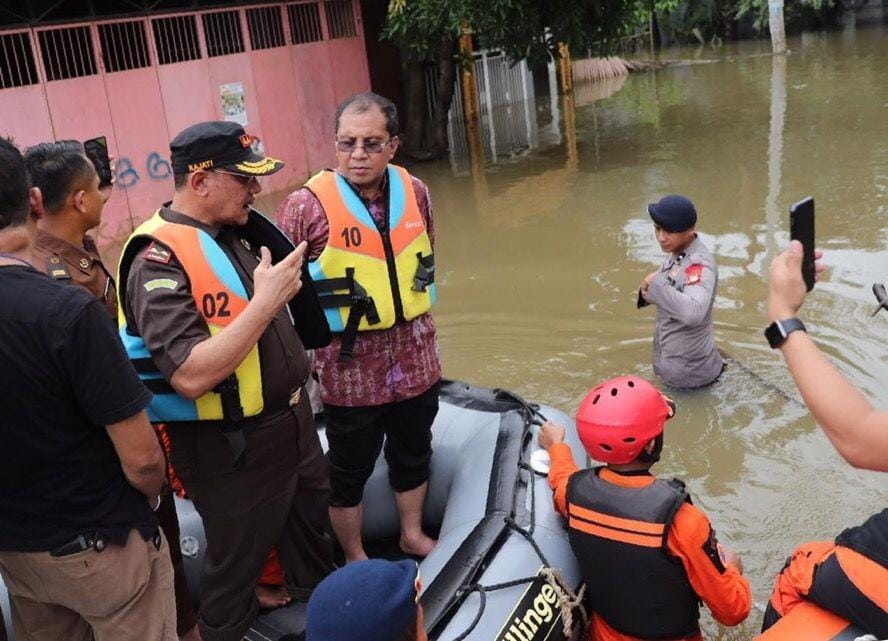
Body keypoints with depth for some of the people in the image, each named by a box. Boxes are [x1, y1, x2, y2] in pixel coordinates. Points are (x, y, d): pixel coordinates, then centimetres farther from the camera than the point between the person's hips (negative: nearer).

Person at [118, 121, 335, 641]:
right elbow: (191, 377, -34)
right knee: (237, 561, 12)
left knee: (311, 522, 29)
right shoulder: (160, 261, -24)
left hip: (292, 421, 9)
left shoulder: (238, 232, 3)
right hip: (232, 449, -9)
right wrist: (265, 301, -31)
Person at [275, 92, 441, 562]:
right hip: (350, 366, -5)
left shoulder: (414, 192, 0)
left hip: (415, 359, 5)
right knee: (351, 468, 13)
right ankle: (355, 560, 35)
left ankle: (412, 534, 46)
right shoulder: (307, 205, -16)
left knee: (413, 453, 22)